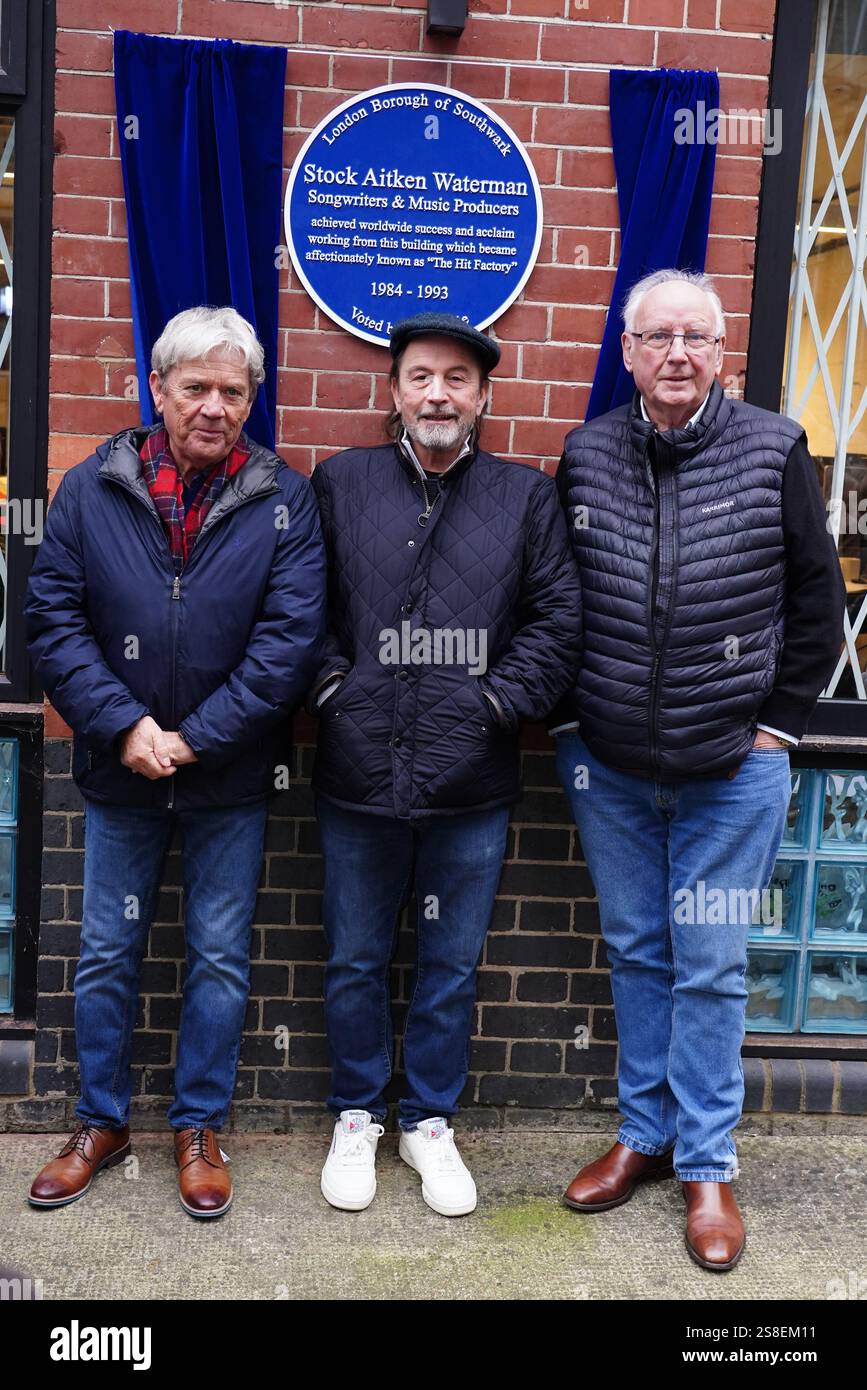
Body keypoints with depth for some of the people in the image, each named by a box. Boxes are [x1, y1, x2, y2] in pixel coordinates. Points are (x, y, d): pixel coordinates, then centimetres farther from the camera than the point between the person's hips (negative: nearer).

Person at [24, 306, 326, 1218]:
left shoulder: (284, 502, -6)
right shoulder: (92, 489, -2)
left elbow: (289, 639, -12)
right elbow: (52, 618, -4)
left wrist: (195, 737, -17)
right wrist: (124, 724, -15)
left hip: (230, 779, -1)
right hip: (118, 771, 2)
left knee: (220, 957, 10)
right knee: (107, 953, 13)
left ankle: (199, 1126, 29)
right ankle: (101, 1123, 32)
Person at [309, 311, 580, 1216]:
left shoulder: (526, 496, 4)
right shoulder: (340, 481, 4)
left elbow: (557, 621, 1)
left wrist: (498, 700, -7)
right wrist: (333, 686, -6)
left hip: (472, 782, 0)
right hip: (358, 774, 0)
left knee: (451, 965, 13)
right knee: (355, 962, 14)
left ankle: (430, 1122, 33)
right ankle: (356, 1116, 34)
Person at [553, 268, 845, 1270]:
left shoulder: (772, 451, -6)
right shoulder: (586, 455, -1)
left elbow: (818, 598, 2)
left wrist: (778, 720, 0)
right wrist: (569, 715, 4)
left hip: (732, 769, -2)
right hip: (608, 764, 2)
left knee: (710, 967, 6)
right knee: (635, 953, 14)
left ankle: (706, 1166, 21)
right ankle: (645, 1133, 31)